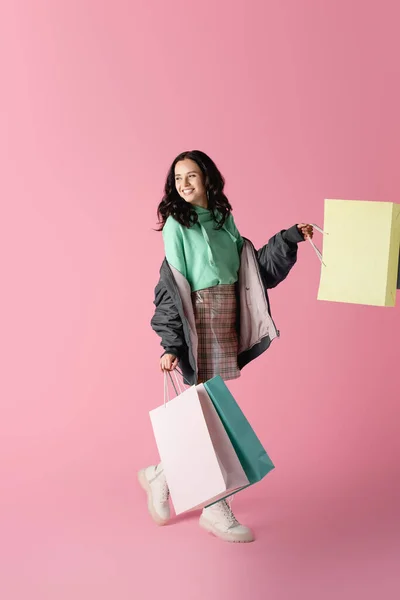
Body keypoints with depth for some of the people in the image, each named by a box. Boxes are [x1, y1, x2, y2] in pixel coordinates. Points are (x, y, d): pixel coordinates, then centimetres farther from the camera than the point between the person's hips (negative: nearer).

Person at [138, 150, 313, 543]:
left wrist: (288, 239, 6)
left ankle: (161, 476, 30)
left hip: (228, 324, 6)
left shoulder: (224, 219, 12)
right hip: (199, 324, -6)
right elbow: (172, 287, -10)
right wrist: (171, 344, -14)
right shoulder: (176, 223, -5)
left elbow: (252, 268, 14)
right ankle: (216, 510, 10)